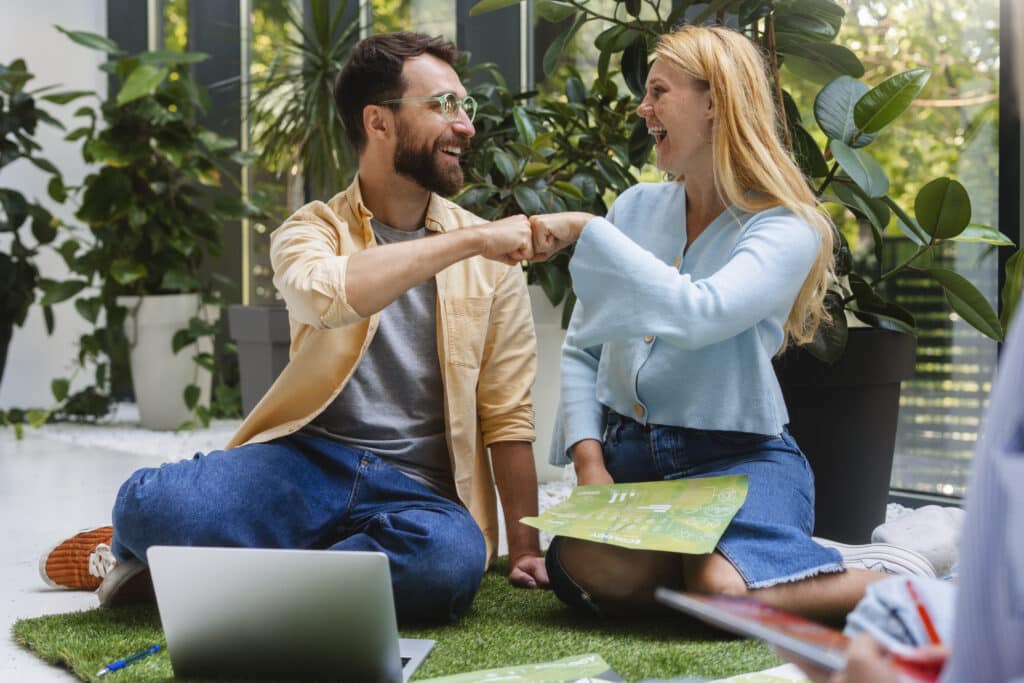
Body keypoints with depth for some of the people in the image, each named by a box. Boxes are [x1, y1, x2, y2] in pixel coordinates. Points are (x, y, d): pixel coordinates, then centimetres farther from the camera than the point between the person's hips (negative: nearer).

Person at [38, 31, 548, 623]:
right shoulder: (314, 230, 5)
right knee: (150, 502, -31)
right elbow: (325, 292, -22)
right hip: (308, 462, -2)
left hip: (419, 494, 2)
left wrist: (525, 549, 1)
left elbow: (508, 413, 8)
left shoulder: (490, 256, 9)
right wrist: (467, 241, -20)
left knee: (453, 558, -36)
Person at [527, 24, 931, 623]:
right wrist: (589, 461, -5)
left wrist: (586, 231, -21)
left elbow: (699, 315, -25)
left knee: (721, 588, -34)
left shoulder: (787, 229, -6)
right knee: (582, 564, -29)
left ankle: (900, 582, -8)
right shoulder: (637, 207, 10)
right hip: (629, 450, 4)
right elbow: (581, 350, 11)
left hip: (738, 456, -4)